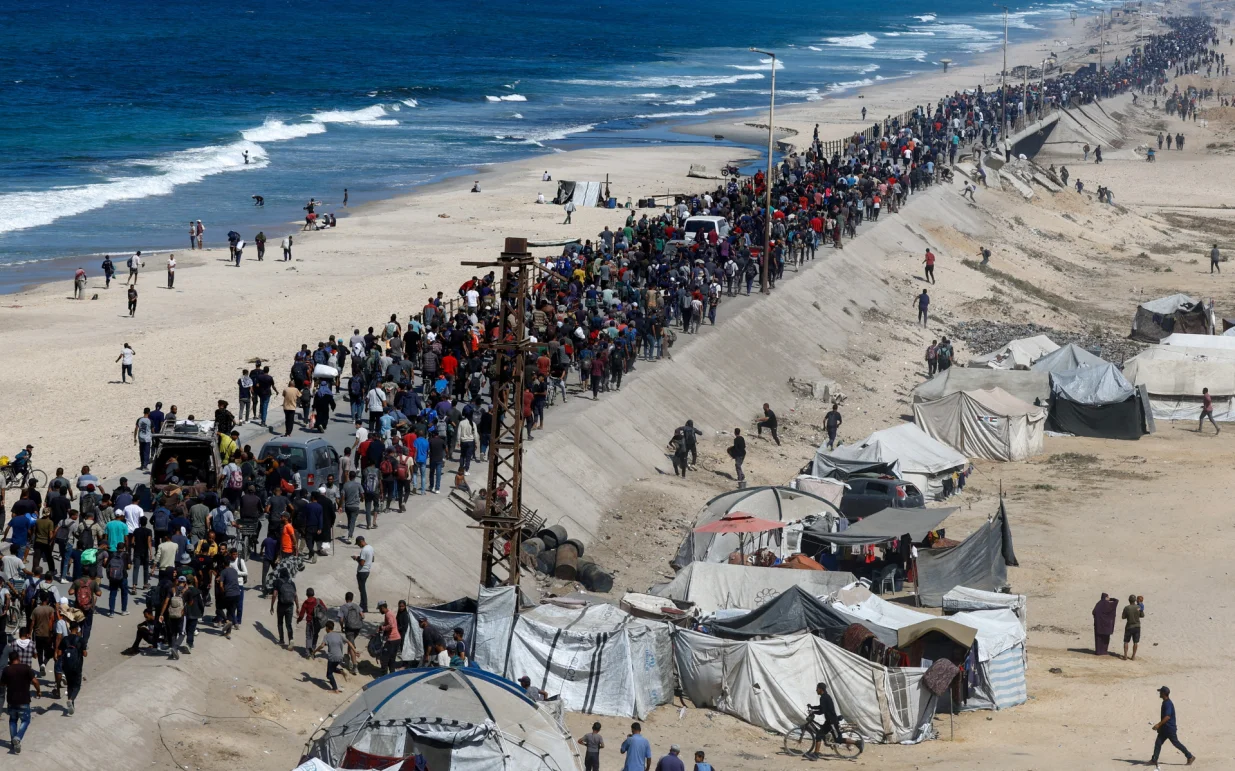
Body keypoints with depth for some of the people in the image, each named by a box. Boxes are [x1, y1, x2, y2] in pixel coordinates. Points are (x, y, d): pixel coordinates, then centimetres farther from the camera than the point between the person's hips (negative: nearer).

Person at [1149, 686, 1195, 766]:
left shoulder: (1168, 704, -21)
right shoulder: (1165, 702, 10)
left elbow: (1167, 717, -30)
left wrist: (1158, 725, -33)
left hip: (1170, 729, -10)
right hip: (1165, 728, 10)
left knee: (1176, 743, -1)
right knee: (1158, 743, 6)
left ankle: (1190, 757, 8)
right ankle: (1154, 760, 8)